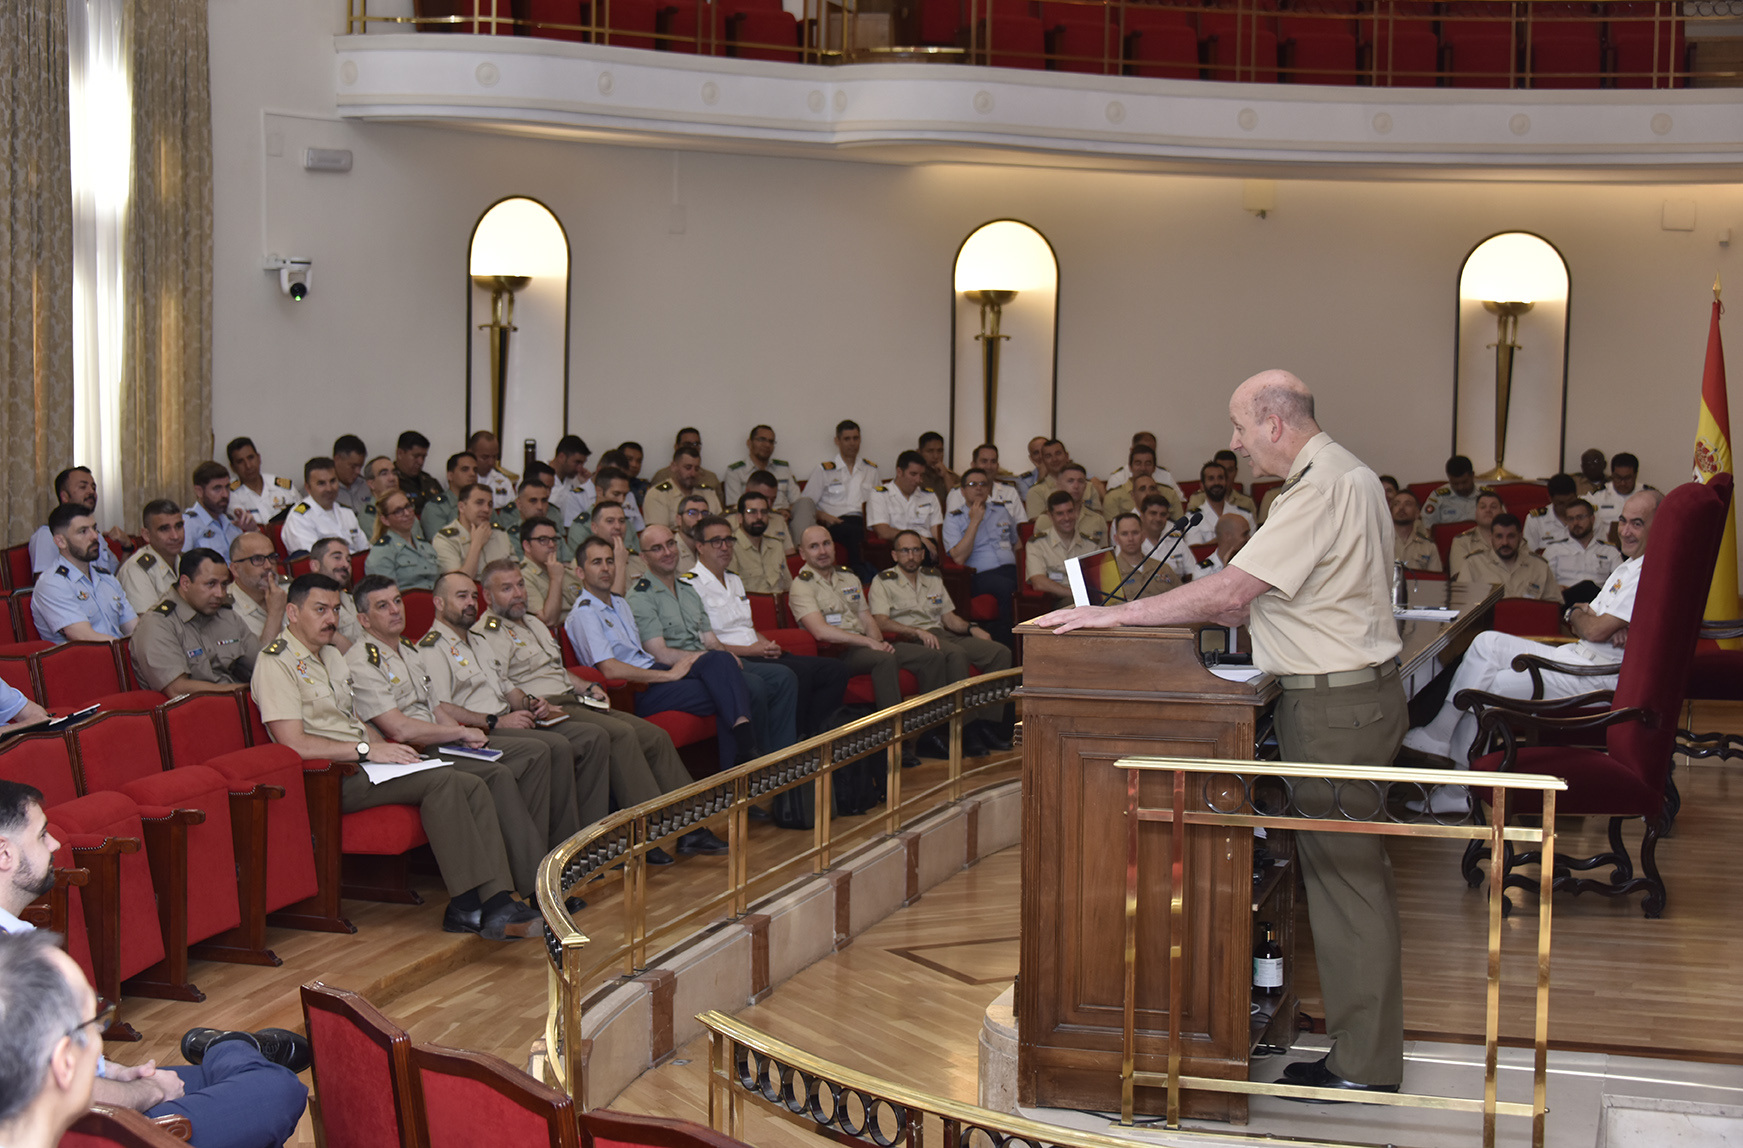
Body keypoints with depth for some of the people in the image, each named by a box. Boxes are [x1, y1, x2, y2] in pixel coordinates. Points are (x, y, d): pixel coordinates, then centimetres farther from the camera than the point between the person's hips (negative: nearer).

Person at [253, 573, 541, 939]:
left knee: (473, 786, -11)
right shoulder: (276, 661, -8)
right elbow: (295, 743, -18)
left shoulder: (331, 655, 23)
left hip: (361, 764, 9)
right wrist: (367, 750, -16)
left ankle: (496, 903, -21)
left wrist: (389, 751, 6)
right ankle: (467, 905, -27)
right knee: (441, 781, -27)